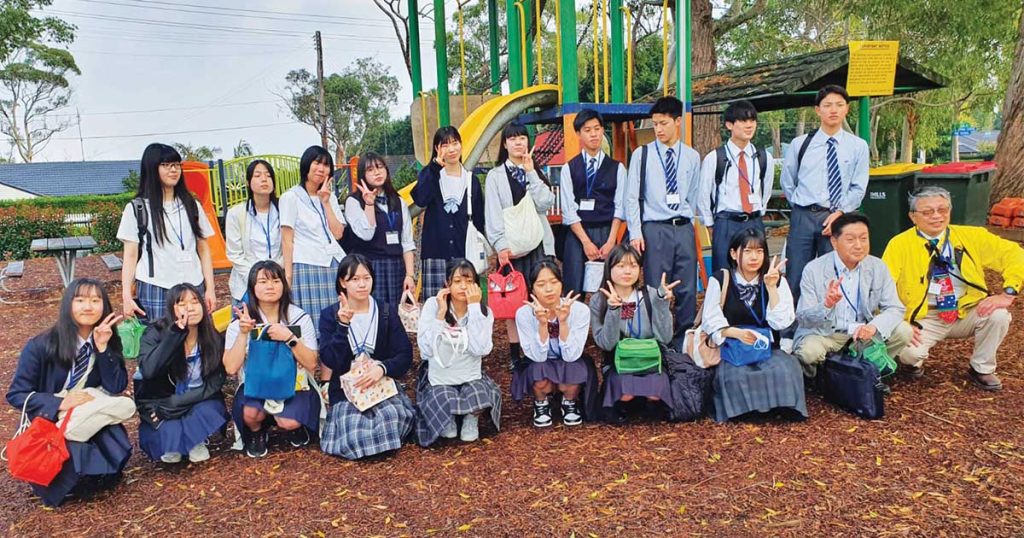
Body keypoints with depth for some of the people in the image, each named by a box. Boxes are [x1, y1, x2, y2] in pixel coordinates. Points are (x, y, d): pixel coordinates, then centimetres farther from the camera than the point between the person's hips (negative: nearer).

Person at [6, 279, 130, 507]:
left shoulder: (108, 341, -5)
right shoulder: (41, 345, -15)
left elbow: (117, 387, -12)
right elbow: (16, 394, -11)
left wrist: (103, 348, -22)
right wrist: (60, 404, -27)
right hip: (49, 420, -3)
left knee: (117, 450, -27)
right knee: (78, 458, -31)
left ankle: (93, 475, 7)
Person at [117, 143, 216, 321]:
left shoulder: (192, 206, 13)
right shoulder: (136, 209, 5)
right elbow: (130, 256, 3)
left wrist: (210, 289, 5)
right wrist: (127, 296, -6)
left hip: (193, 289, 2)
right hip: (154, 291, -2)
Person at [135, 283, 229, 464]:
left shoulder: (213, 339, -10)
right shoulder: (155, 334, -14)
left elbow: (213, 385, -12)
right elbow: (148, 371, -33)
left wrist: (173, 405, -21)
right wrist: (176, 332, -36)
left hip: (197, 402, 1)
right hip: (159, 403, -1)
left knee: (208, 413, -31)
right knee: (170, 434, -29)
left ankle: (196, 440, 3)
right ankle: (169, 443, 9)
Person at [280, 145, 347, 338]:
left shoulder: (331, 197, 18)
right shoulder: (291, 197, 3)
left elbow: (338, 233, 6)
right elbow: (287, 240, -1)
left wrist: (325, 202, 0)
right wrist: (288, 275, -7)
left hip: (334, 266, 5)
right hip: (306, 266, -5)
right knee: (311, 325, -6)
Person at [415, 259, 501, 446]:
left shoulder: (484, 312, -5)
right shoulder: (432, 305, -10)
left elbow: (480, 350, -23)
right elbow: (426, 350, -18)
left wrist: (474, 307, -21)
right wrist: (441, 313, -21)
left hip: (471, 378, 1)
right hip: (439, 379, 0)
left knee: (479, 398, -31)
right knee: (444, 402, -30)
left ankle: (471, 417, 6)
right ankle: (448, 418, 8)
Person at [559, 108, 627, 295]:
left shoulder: (617, 168, 8)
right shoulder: (569, 168, 4)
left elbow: (619, 207, 2)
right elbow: (568, 210, -2)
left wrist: (610, 242, -9)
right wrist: (586, 242, -11)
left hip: (607, 233, 1)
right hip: (577, 234, -1)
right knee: (574, 291, -2)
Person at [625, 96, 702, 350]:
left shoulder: (692, 157, 9)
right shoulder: (642, 154, 2)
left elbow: (693, 196, 15)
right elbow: (632, 197, 0)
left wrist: (686, 221, 13)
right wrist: (635, 233, -6)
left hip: (684, 229, 3)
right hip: (654, 229, -3)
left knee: (687, 290, 6)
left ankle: (683, 343, 18)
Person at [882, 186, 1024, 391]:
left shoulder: (972, 236, 2)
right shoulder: (900, 245, -7)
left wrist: (1007, 293, -14)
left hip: (967, 314, 4)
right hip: (923, 319, -3)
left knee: (998, 315, -25)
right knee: (909, 353, -30)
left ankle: (981, 370, 3)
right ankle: (914, 362, 11)